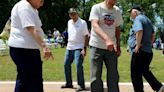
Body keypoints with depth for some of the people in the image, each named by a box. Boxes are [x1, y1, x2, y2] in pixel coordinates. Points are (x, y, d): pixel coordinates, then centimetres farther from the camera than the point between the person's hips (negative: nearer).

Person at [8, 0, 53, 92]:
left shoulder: (31, 8, 18)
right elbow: (31, 30, -25)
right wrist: (44, 46, -33)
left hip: (23, 48, 11)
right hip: (24, 49, -11)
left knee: (23, 80, 14)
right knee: (35, 81, -8)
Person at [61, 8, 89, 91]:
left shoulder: (82, 23, -9)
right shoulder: (69, 22, 10)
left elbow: (86, 36, -11)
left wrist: (84, 48, -17)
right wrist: (68, 43, 17)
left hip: (79, 48, -7)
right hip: (69, 47, 7)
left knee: (78, 65, -13)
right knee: (66, 64, 10)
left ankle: (81, 85, -3)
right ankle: (69, 83, 23)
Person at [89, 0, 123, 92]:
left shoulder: (117, 10, 6)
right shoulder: (96, 8, -10)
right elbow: (95, 26, -25)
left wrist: (118, 46, 10)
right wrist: (107, 39, -40)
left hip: (112, 47, 4)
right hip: (97, 46, -4)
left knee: (113, 77, 6)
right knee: (96, 78, -1)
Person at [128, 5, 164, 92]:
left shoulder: (138, 19, -9)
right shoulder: (148, 20, 18)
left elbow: (139, 31, -26)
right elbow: (153, 35, 24)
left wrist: (137, 46, -21)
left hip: (140, 52, -9)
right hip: (148, 51, 9)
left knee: (136, 75, 0)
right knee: (145, 71, 21)